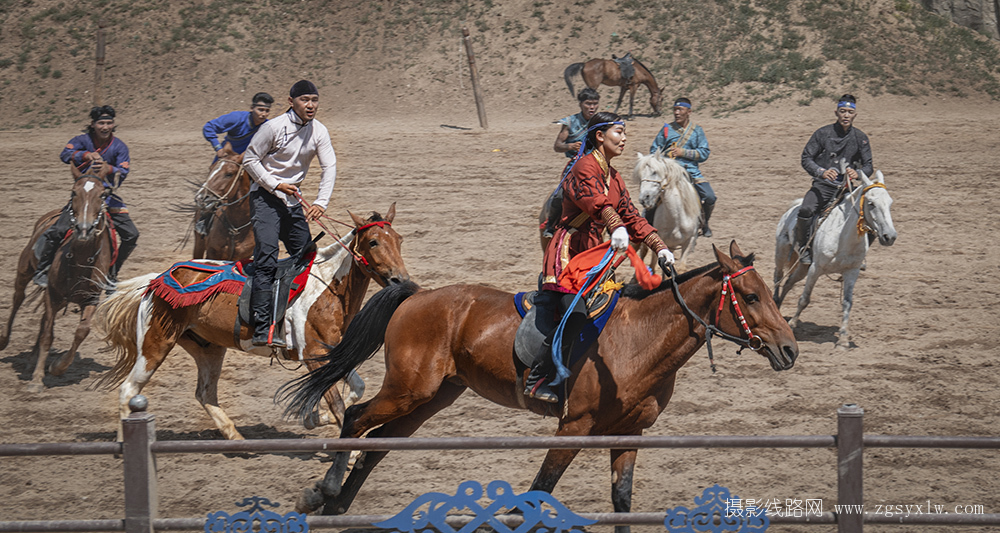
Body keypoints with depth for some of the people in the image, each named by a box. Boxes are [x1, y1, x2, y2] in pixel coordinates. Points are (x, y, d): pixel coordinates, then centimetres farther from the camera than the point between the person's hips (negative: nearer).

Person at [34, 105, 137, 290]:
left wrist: (109, 169, -37)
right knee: (55, 232, -19)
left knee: (131, 235, -5)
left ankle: (111, 274, 14)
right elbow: (65, 154, -23)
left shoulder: (119, 147, -2)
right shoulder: (83, 141, -5)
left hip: (107, 196, 3)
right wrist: (86, 155, -40)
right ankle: (42, 270, 2)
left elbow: (123, 172, -15)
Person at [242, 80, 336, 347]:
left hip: (293, 199, 6)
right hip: (265, 196, -6)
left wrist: (321, 202, -18)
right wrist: (276, 185, -17)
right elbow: (250, 159, -8)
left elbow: (329, 167, -4)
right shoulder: (273, 127, -15)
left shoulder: (319, 131, 0)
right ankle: (262, 330, -25)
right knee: (267, 260, -18)